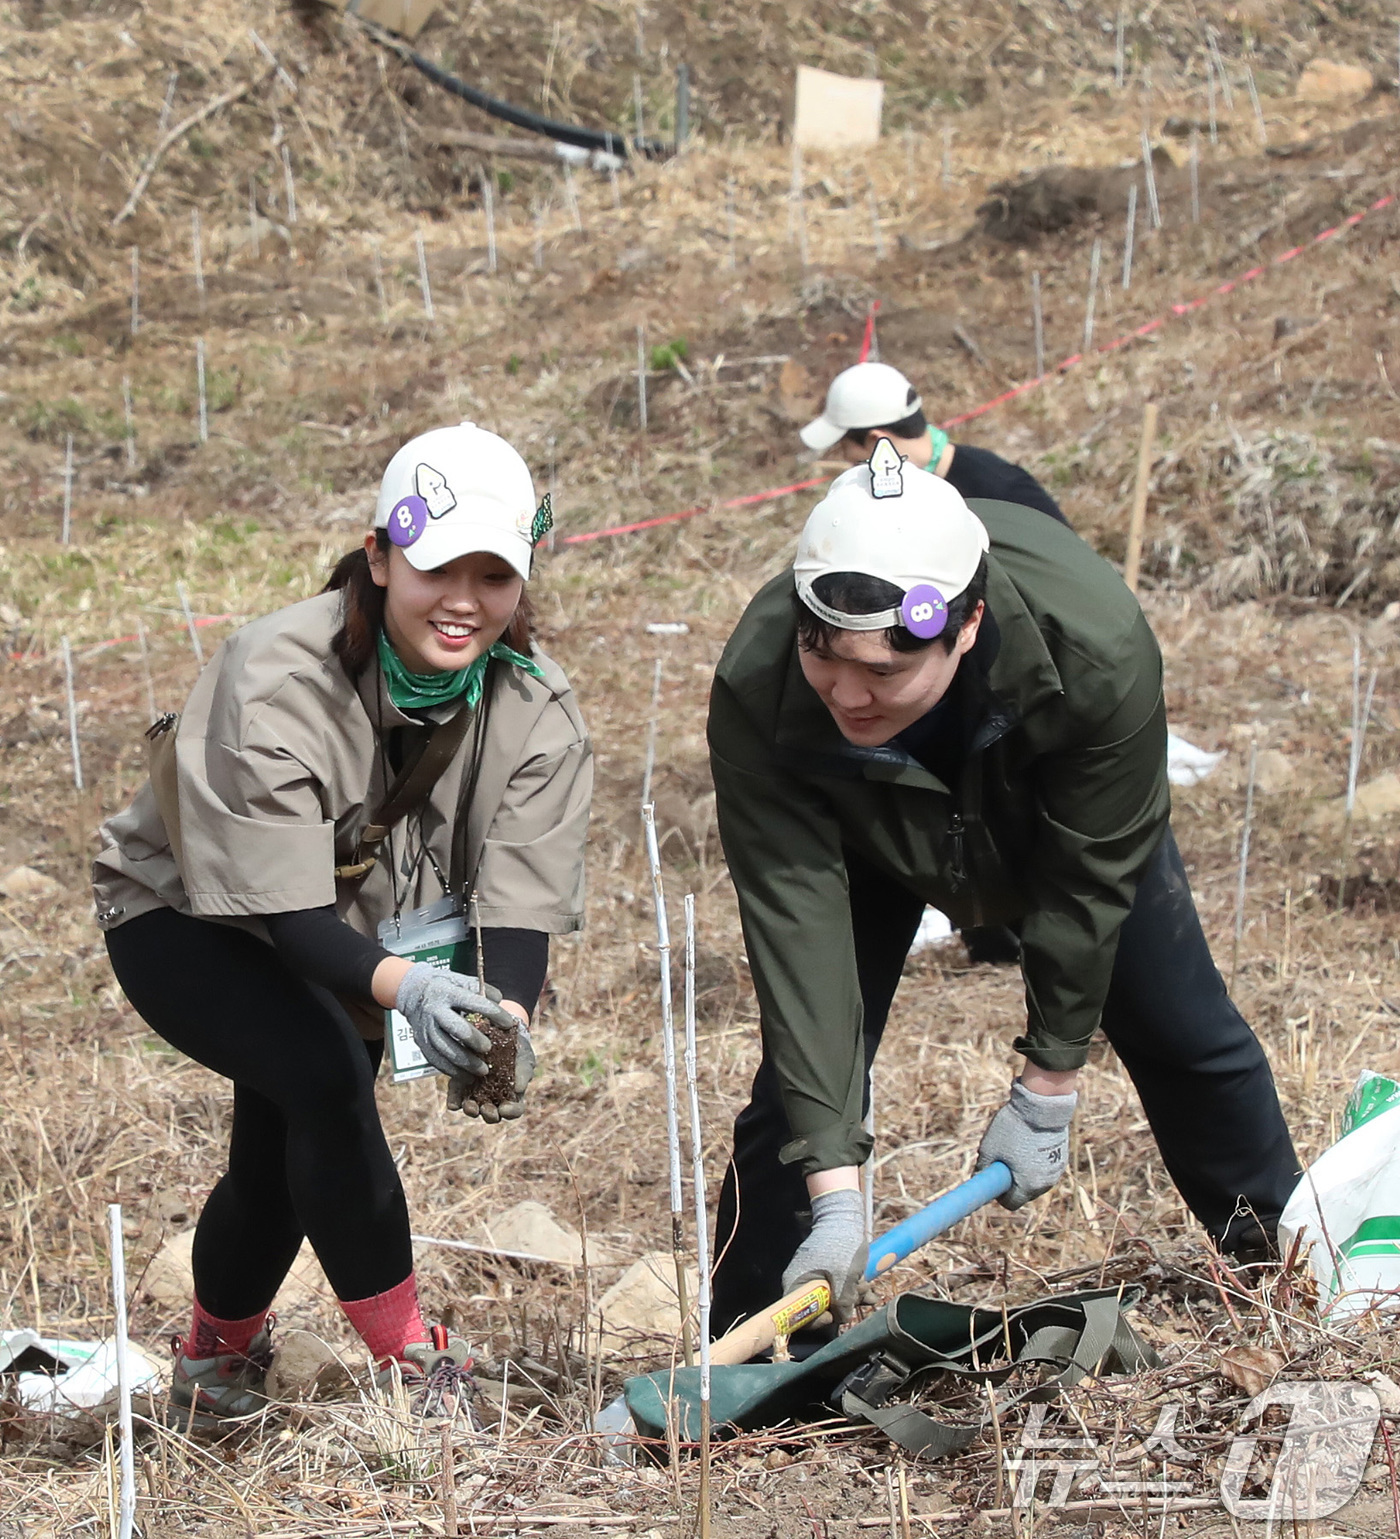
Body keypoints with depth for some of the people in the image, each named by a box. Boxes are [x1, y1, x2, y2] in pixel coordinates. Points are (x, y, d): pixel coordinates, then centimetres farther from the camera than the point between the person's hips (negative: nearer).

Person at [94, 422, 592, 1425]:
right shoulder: (278, 683, -35)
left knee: (284, 1158, 5)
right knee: (325, 1075, -30)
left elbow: (522, 907, -23)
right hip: (185, 920, -5)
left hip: (354, 933, 5)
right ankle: (414, 1368, -20)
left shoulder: (536, 710, -20)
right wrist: (408, 988, -56)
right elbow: (290, 918, -37)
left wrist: (504, 1019, -45)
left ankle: (216, 1363, 38)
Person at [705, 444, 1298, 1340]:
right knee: (805, 1073, -13)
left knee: (1186, 1035, 9)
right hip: (867, 839, 0)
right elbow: (798, 926, -41)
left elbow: (1088, 878, -29)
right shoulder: (758, 690, -42)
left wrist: (1048, 1090, -21)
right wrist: (836, 1195, -44)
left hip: (1053, 816, 1)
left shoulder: (1098, 647, -43)